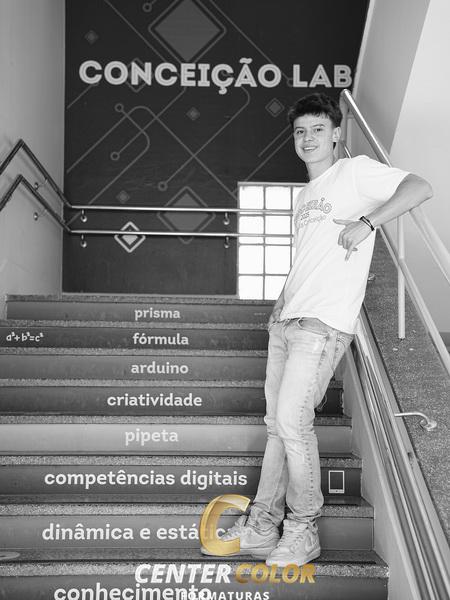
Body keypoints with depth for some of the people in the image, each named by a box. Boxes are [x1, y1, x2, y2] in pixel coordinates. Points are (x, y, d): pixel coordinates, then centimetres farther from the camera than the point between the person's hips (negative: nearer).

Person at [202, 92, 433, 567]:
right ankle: (261, 527, 16)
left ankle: (303, 532, 4)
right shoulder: (304, 196, 23)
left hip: (323, 322, -8)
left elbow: (419, 188, -12)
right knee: (277, 422, 8)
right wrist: (284, 304, 17)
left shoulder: (356, 171, 1)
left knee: (292, 421, -11)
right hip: (286, 317, 8)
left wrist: (366, 222, -22)